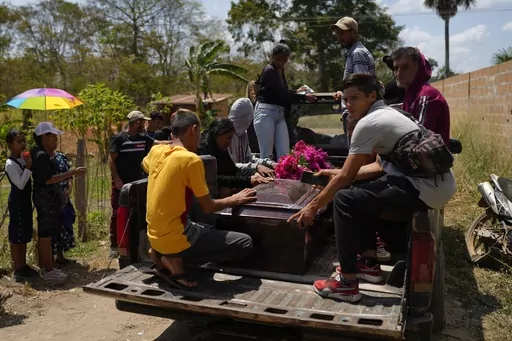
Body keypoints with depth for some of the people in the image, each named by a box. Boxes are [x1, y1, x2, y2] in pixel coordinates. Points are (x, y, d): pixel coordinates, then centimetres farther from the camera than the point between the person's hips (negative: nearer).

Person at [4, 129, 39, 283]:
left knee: (24, 235, 15)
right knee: (16, 236, -1)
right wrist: (29, 167, -24)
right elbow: (20, 184, -23)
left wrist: (29, 166, 3)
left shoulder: (23, 159, 8)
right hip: (17, 201, -9)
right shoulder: (10, 164, -18)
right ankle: (18, 270, 6)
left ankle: (23, 266, 25)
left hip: (25, 200, 9)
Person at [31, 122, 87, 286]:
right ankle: (49, 272, 0)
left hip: (48, 198, 11)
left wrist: (70, 174, 11)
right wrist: (71, 173, -23)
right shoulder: (41, 156, -18)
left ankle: (44, 267, 25)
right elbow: (48, 179, -23)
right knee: (46, 235, -5)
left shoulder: (44, 154, 14)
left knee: (43, 234, 15)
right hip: (46, 199, -11)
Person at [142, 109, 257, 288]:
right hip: (175, 239, -8)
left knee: (211, 231, 32)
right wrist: (234, 199, 6)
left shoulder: (156, 151, 3)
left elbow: (145, 165, 30)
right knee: (245, 243, -3)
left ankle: (163, 254, 12)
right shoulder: (191, 159, -18)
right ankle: (176, 259, -5)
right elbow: (208, 207, -10)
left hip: (155, 237, 9)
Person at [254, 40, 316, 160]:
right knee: (267, 155, -5)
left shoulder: (280, 70, 14)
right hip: (265, 113, -8)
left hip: (280, 114, 8)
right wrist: (304, 97, -9)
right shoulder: (269, 71, -12)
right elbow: (283, 94, -19)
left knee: (284, 155, 0)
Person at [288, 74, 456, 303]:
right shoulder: (387, 114, 18)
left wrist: (313, 206, 1)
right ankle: (370, 264, 23)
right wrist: (338, 173, 26)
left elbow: (345, 177, -9)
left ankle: (347, 283, -3)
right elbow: (380, 166, 24)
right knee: (360, 192, 19)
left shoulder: (368, 123, -11)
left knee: (345, 199, -11)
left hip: (427, 190, -10)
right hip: (436, 184, 10)